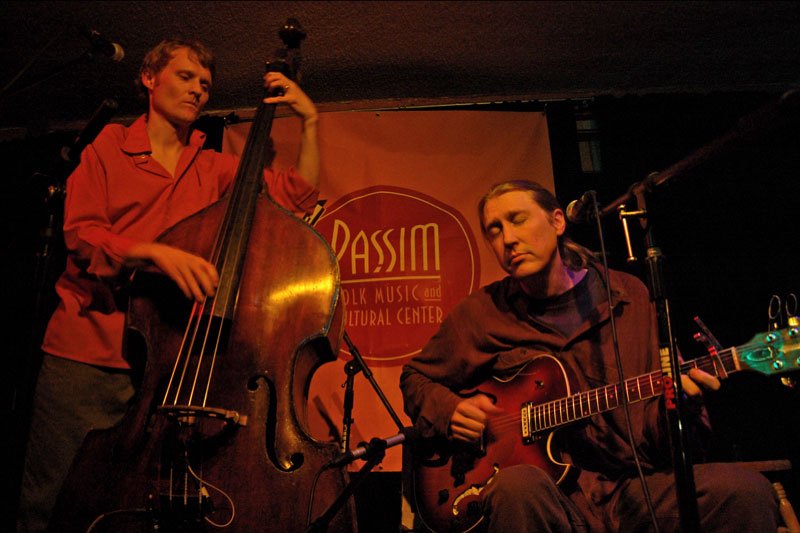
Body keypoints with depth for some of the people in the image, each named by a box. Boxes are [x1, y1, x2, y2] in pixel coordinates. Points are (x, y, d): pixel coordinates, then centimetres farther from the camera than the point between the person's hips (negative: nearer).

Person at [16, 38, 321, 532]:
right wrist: (155, 252, -22)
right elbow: (80, 235, -4)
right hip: (84, 360, -1)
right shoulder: (109, 148, 9)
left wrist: (309, 121, 2)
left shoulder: (215, 168, 14)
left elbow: (299, 195, 7)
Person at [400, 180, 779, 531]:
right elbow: (416, 378, 18)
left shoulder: (632, 297, 7)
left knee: (744, 490, -25)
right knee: (518, 485, -37)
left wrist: (678, 408, -14)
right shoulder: (480, 312, 4)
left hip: (633, 489, 2)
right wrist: (450, 412, -2)